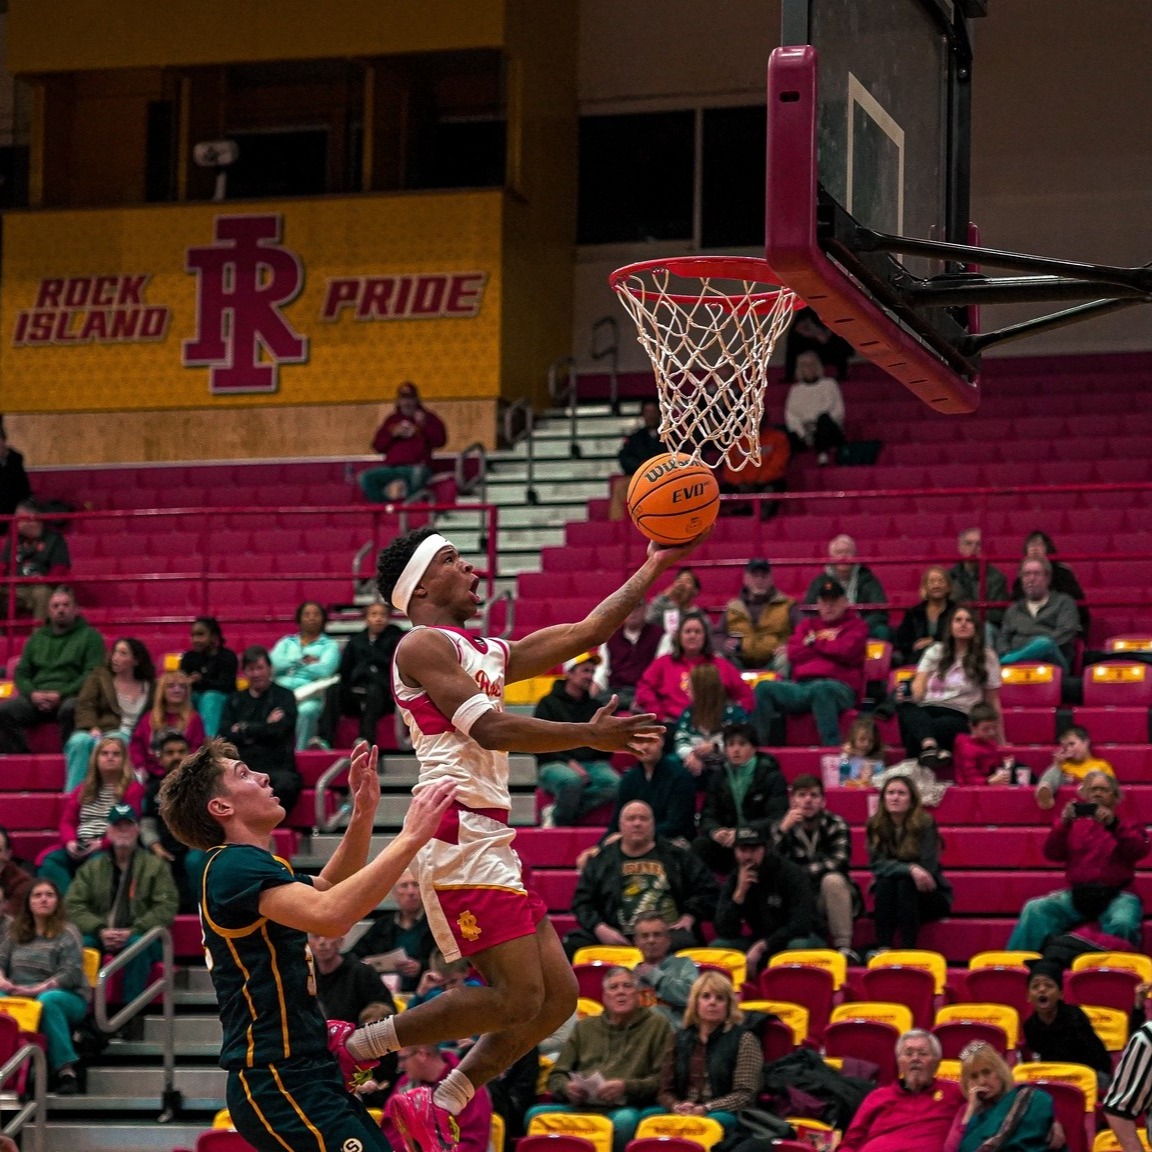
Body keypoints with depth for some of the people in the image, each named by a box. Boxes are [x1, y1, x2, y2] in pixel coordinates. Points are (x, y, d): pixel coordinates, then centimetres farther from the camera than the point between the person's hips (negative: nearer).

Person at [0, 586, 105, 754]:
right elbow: (21, 673, 20)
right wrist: (32, 693, -3)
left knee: (69, 710, -40)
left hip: (71, 696, -4)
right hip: (38, 696, 4)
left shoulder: (90, 636, 10)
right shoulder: (37, 638, 25)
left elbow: (92, 675, -2)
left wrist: (61, 694, -14)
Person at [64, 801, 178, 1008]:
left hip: (141, 937, -2)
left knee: (137, 945, -37)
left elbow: (167, 907, -3)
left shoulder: (155, 866, 6)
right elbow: (73, 904, 4)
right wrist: (100, 931, -13)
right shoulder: (92, 867, 13)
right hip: (100, 937, 2)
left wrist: (132, 932, -16)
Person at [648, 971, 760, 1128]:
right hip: (682, 1114, 3)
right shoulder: (681, 1039, 16)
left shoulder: (743, 1039, 4)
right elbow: (665, 1091, 16)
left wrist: (705, 1108, -15)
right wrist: (676, 1107, -9)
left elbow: (746, 1094, -3)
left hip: (724, 1113, -3)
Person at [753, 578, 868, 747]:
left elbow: (846, 651, -7)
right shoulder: (808, 625, 26)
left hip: (839, 687, -5)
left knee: (820, 689, -41)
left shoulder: (855, 625, 14)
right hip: (802, 687, 5)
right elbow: (793, 654, 9)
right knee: (764, 687, -20)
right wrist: (827, 645, 3)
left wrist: (815, 642, 6)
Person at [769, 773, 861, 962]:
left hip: (833, 900, -1)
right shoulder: (780, 827, 1)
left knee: (832, 880, -33)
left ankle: (843, 947, -28)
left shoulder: (836, 825, -4)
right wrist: (783, 830, -25)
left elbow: (840, 861, -20)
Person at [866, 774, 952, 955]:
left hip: (927, 896, -2)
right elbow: (876, 865, -15)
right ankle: (883, 947, -35)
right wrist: (910, 869, -30)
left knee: (905, 884, -31)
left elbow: (927, 867, -17)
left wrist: (894, 867, -20)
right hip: (889, 895, 2)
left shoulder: (925, 824, -14)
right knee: (884, 882, -29)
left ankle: (908, 948, -36)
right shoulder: (875, 826, -5)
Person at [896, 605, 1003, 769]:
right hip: (926, 711, 2)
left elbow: (992, 700, 13)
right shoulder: (935, 652, 19)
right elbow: (918, 688, 8)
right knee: (905, 707, -39)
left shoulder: (986, 657, 11)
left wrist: (1000, 740, 13)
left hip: (958, 716, -2)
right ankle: (930, 747, -63)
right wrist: (906, 694, -17)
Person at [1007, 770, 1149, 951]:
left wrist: (1113, 824, -18)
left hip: (1117, 895, -2)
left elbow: (1140, 851, -5)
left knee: (1122, 924, -38)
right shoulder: (1075, 823, 18)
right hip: (1078, 894, 2)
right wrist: (1063, 824, -10)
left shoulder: (1127, 824, 14)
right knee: (1035, 909, -22)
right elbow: (1052, 854, 7)